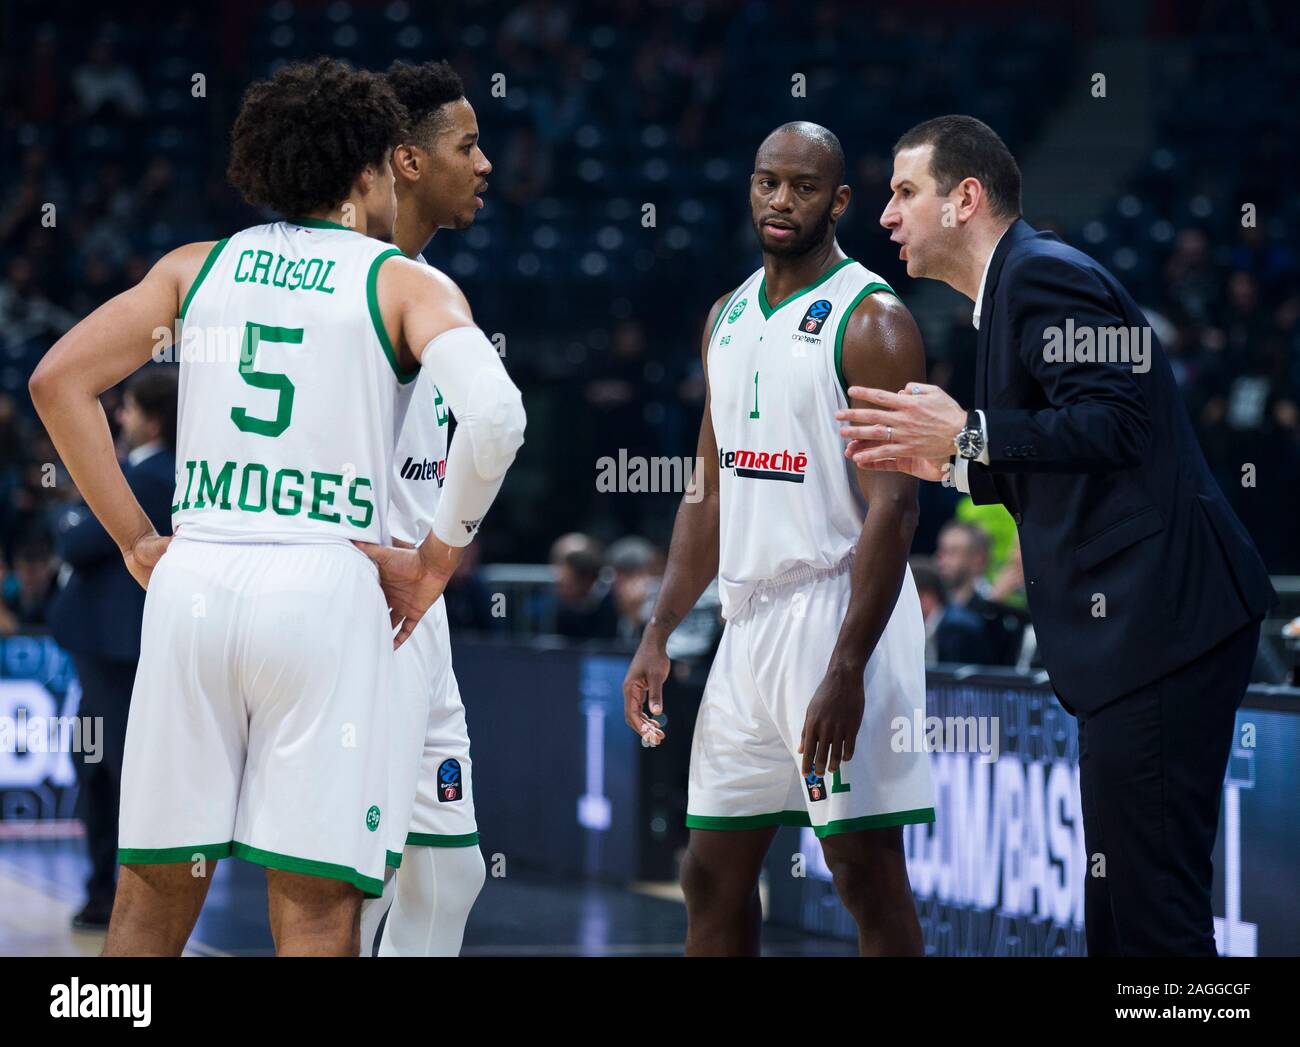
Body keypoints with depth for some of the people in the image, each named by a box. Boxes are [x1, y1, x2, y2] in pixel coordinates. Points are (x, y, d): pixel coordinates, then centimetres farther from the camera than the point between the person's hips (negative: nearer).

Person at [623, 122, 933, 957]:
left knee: (867, 871, -6)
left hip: (841, 613, -8)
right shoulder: (728, 318, 14)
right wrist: (659, 634, 12)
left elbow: (893, 505, -17)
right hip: (750, 619, 8)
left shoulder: (870, 319, -10)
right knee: (714, 874, 10)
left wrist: (847, 668, -23)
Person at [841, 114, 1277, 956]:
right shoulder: (1021, 285, 22)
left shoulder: (1045, 274, -10)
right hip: (1142, 633, 11)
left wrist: (968, 437, -18)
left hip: (1158, 623, -11)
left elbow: (1115, 426, -22)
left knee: (1153, 902, -10)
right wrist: (949, 464, 17)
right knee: (1122, 904, 15)